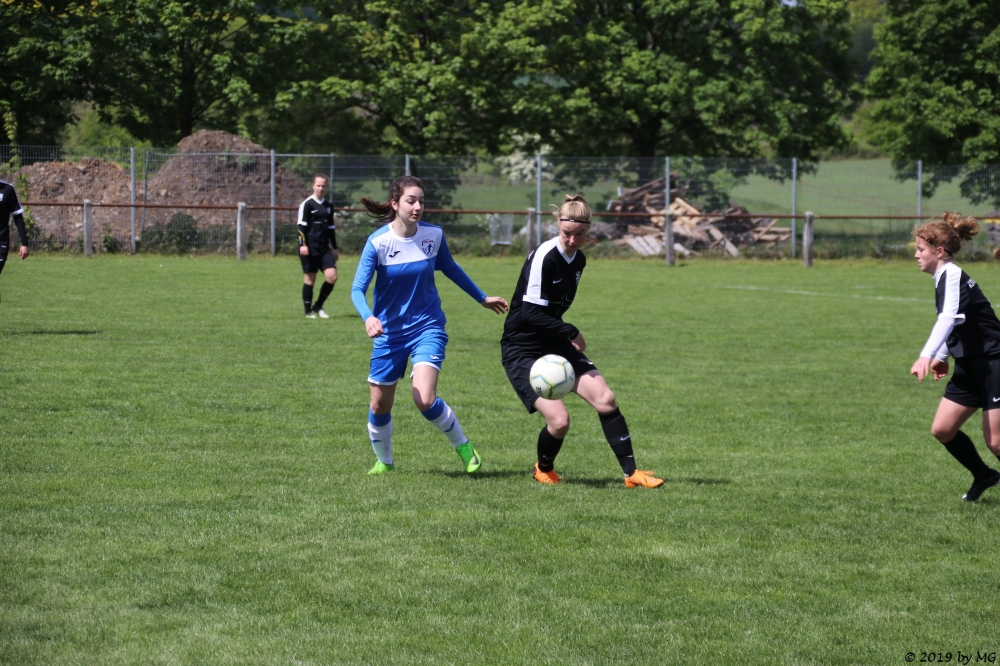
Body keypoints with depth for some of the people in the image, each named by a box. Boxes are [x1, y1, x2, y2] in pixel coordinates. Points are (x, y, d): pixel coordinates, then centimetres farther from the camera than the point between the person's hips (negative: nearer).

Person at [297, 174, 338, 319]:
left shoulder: (328, 206, 15)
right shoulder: (307, 204, -4)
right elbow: (301, 226, -9)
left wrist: (334, 248, 21)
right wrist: (303, 244, -19)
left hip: (324, 247, 6)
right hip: (310, 248, -6)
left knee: (332, 276, -7)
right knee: (310, 279, -1)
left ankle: (318, 306, 8)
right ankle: (308, 311, 10)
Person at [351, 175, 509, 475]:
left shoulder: (433, 234, -7)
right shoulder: (378, 242, -15)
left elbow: (450, 268, 13)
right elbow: (358, 289, -17)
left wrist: (482, 298, 24)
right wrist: (368, 317, -38)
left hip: (427, 327, 0)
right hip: (390, 333, 0)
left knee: (425, 399, -21)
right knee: (379, 406, 9)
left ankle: (463, 446, 3)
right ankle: (383, 461, 36)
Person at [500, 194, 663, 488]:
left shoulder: (578, 259, 4)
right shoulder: (544, 257, -21)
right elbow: (531, 312, -22)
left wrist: (564, 336, 13)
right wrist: (571, 332, -15)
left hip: (555, 345, 7)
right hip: (522, 350, -7)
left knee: (605, 398, -9)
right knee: (559, 420, -19)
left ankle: (631, 473, -1)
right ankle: (543, 470, 12)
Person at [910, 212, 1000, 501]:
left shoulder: (953, 276, -20)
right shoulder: (943, 280, 10)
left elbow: (948, 319, -37)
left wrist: (927, 355, -49)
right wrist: (942, 357, 15)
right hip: (970, 368, 9)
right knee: (942, 429, 6)